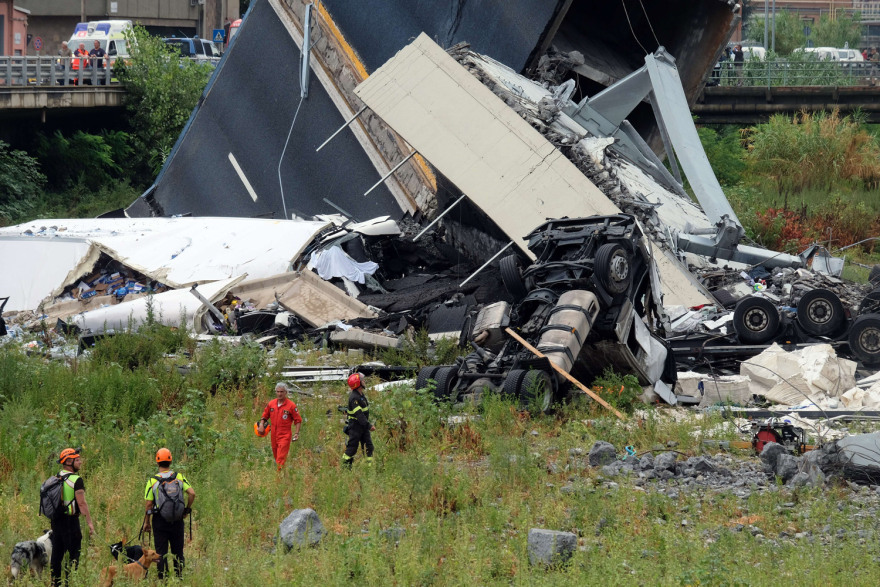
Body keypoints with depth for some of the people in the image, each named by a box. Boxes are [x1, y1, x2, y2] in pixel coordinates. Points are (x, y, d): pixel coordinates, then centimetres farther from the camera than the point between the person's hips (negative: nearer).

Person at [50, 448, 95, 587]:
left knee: (57, 554, 13)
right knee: (73, 554, -3)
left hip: (55, 519, 8)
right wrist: (90, 523, -15)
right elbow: (81, 503, -17)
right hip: (70, 521, -8)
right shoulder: (76, 480, -14)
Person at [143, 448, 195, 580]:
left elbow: (148, 504, -6)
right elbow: (192, 493, -9)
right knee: (178, 551, 12)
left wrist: (146, 522, 4)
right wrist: (187, 509, 6)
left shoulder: (152, 481, -6)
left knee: (161, 552, 4)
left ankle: (162, 580, 2)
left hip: (159, 521, -1)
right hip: (177, 520, 1)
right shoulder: (179, 477, -2)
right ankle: (179, 576, 11)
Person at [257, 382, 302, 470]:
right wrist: (261, 425, -1)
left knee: (281, 459, -13)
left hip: (285, 436, -5)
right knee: (276, 457, 14)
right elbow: (265, 416, 17)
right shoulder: (271, 404, 5)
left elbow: (298, 420, -2)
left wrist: (297, 433, -11)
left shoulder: (291, 405, -7)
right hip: (274, 435, 5)